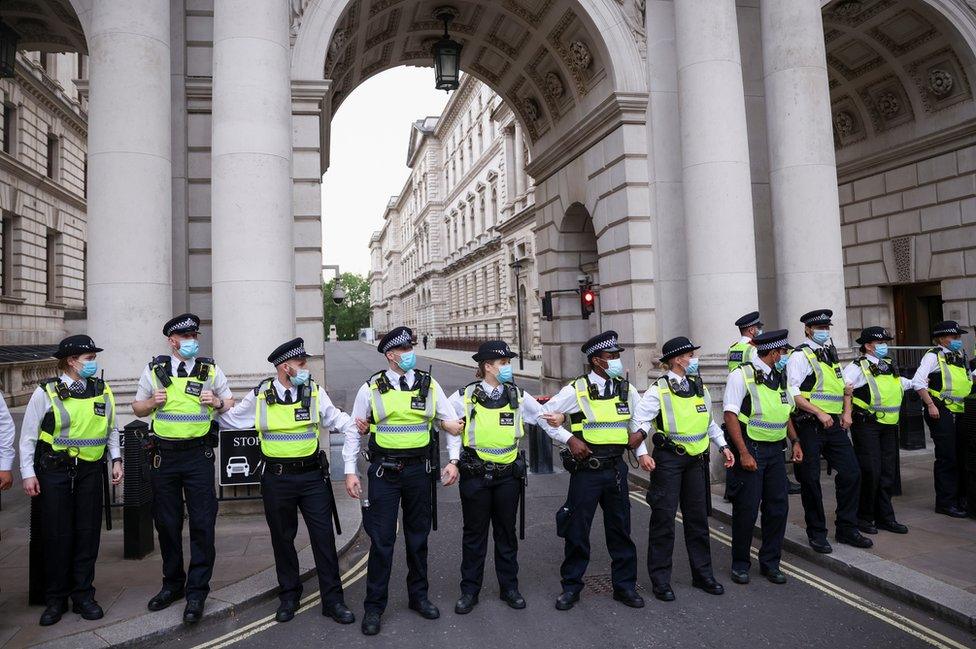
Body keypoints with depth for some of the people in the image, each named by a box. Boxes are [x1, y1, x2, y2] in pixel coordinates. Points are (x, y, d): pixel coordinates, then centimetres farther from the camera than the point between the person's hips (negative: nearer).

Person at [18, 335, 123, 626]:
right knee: (56, 535, 3)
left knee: (88, 533, 6)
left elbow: (111, 430, 14)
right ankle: (55, 600, 18)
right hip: (54, 471, -3)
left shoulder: (102, 391, 4)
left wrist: (116, 460, 7)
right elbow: (28, 435, -2)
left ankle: (83, 596, 18)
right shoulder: (46, 392, -7)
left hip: (90, 471, 3)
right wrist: (28, 473, -6)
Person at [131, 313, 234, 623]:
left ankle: (197, 592, 8)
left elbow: (231, 405, 11)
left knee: (202, 523, -3)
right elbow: (137, 408, 13)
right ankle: (172, 584, 28)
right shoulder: (154, 370, 6)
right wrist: (152, 402, -8)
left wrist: (217, 402, -10)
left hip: (198, 455, -1)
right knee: (167, 523, 12)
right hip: (163, 456, 2)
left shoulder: (210, 370, 5)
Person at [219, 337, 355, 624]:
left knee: (323, 536, 2)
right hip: (276, 479, 1)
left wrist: (356, 426, -11)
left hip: (312, 475, 0)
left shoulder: (314, 392, 0)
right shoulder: (260, 396, 0)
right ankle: (289, 595, 33)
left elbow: (335, 418, 5)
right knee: (282, 537, 14)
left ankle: (332, 599, 14)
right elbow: (231, 418, 14)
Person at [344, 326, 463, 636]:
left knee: (418, 536, 14)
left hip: (419, 470, 3)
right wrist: (350, 472, -2)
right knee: (381, 539, 1)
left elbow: (452, 424, 7)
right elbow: (354, 431, 2)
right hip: (384, 471, -2)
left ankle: (418, 596, 31)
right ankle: (374, 606, 18)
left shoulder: (429, 385, 2)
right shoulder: (371, 388, -3)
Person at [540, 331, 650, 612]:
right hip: (586, 469, -4)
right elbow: (544, 416, -4)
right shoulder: (576, 390, -9)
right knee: (577, 530, 5)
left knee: (620, 529, 13)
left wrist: (641, 451, 9)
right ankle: (571, 587, 22)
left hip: (616, 468, 4)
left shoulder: (626, 388, 5)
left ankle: (625, 585, 29)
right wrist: (569, 439, -11)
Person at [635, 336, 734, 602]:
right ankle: (660, 579, 10)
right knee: (664, 519, -2)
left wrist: (723, 446, 12)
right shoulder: (658, 391, -9)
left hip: (697, 460, 6)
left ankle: (702, 574, 28)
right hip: (669, 460, -6)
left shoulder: (700, 388, 11)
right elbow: (639, 422, -12)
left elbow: (710, 423, 22)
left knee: (698, 518, 14)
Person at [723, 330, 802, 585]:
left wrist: (795, 441, 12)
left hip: (775, 450, 7)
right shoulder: (742, 375, -12)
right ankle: (740, 564, 16)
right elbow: (730, 415, -16)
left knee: (778, 506, 8)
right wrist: (743, 453, -19)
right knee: (747, 509, -1)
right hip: (750, 450, -7)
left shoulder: (780, 376, 13)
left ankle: (770, 563, 23)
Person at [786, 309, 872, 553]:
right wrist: (820, 413, -20)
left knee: (851, 473, 6)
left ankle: (847, 529, 21)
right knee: (810, 480, 2)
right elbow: (793, 394, -16)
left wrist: (847, 412, 10)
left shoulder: (831, 354, 16)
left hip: (834, 424, 7)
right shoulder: (800, 356, -8)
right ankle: (816, 533, 16)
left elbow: (845, 386, 24)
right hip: (810, 426, -7)